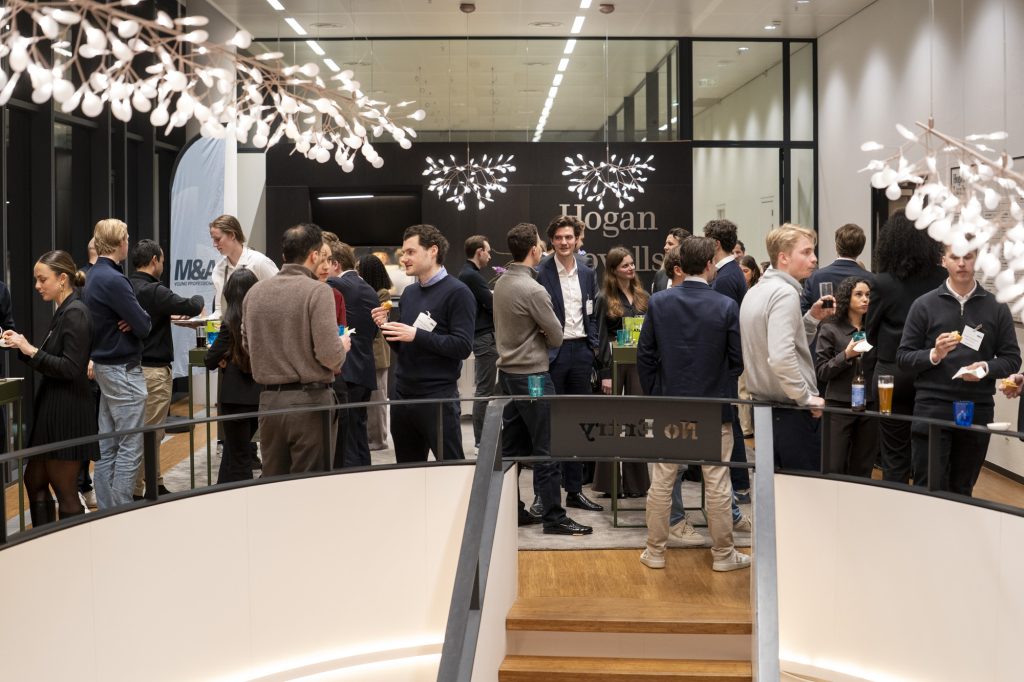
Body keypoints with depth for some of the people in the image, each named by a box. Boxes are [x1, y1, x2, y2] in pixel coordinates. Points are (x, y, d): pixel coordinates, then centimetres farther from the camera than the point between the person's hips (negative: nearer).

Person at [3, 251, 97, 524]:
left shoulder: (75, 313, -15)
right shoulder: (62, 312, 13)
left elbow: (71, 368, -22)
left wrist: (32, 351, -20)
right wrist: (23, 346, 4)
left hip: (67, 412, -10)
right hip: (52, 409, 10)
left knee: (65, 490, 0)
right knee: (34, 481, 17)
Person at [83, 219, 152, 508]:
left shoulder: (95, 275, 11)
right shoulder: (113, 280, -19)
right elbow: (143, 326, -19)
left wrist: (133, 320, -7)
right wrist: (140, 321, 1)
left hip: (105, 366, 10)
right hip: (124, 370, -10)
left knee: (108, 448, 13)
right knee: (129, 449, -5)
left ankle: (106, 511, 18)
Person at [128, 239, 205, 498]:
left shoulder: (127, 288, 8)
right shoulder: (153, 291, -18)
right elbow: (192, 308, -23)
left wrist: (168, 315, 17)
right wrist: (197, 299, -1)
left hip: (135, 367, 9)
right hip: (154, 370, -9)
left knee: (151, 431, 19)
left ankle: (155, 484, 28)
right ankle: (134, 492, -3)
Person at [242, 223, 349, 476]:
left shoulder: (255, 291, 4)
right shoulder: (317, 292, -13)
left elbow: (247, 344, 13)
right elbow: (329, 354, -18)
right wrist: (343, 346, 4)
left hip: (269, 399, 5)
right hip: (310, 399, -5)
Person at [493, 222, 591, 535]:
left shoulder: (501, 284, 5)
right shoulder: (533, 290, -20)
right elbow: (556, 336, -11)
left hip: (508, 371, 9)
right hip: (532, 375, -9)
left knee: (512, 447, 13)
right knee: (546, 449, -1)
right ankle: (553, 517, 4)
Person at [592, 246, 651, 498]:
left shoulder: (643, 297, 11)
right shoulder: (605, 299, -2)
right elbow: (601, 338, -5)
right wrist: (605, 373, -11)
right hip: (614, 363, -4)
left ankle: (635, 481, 12)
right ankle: (609, 482, 10)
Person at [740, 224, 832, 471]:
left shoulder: (755, 292, 12)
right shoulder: (785, 293, -17)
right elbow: (781, 357, -29)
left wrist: (812, 318, 9)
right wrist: (807, 398, -18)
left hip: (763, 406, 9)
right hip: (793, 413, -9)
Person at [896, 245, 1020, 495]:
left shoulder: (996, 307, 7)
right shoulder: (924, 305, 2)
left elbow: (1012, 359, 7)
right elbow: (903, 357, 2)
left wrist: (987, 368, -12)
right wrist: (934, 355, -16)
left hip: (978, 409, 2)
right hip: (932, 408, -2)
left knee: (962, 491, 10)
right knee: (928, 490, -1)